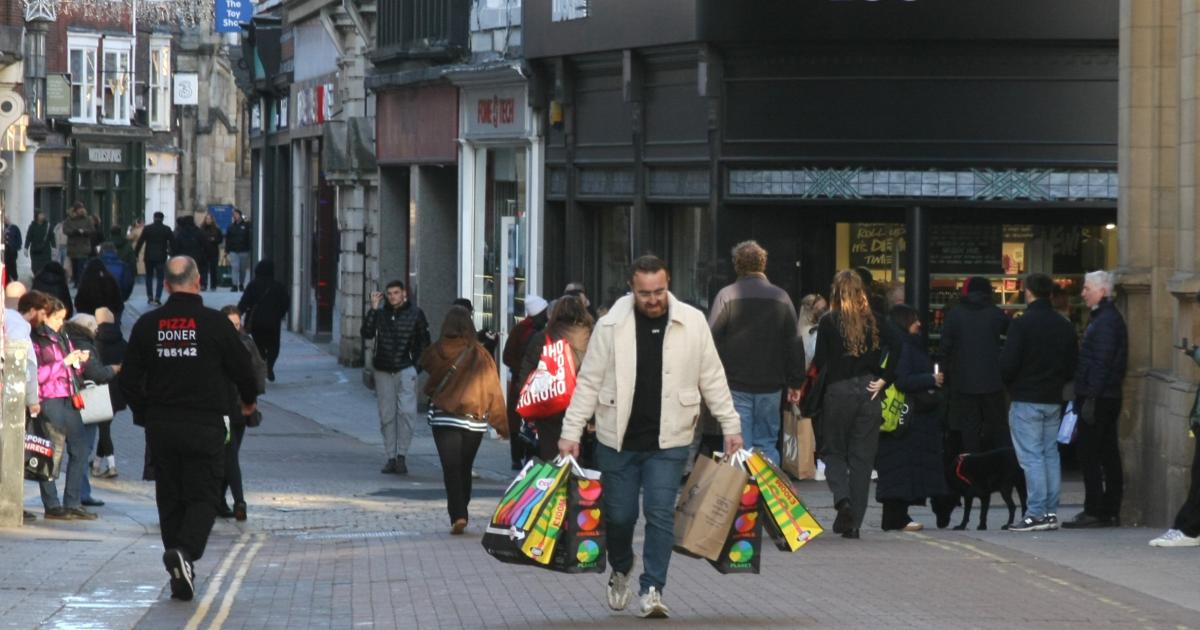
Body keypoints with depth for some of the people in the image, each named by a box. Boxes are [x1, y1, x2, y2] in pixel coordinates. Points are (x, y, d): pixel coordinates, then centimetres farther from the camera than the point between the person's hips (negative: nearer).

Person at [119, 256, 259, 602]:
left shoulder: (147, 325, 2)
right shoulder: (215, 323, -8)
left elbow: (129, 379, 5)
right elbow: (242, 369, 0)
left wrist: (145, 414, 20)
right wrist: (248, 401, 21)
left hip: (160, 427, 3)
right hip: (205, 426, -3)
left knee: (170, 499, 11)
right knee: (203, 495, 2)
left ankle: (181, 577, 11)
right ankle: (185, 551, -24)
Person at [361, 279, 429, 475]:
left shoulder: (415, 313, 0)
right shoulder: (381, 312, 3)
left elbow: (424, 341, 8)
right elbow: (367, 334, -8)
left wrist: (416, 364, -1)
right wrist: (373, 309, -14)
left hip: (405, 370, -2)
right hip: (383, 371, 2)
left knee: (406, 411, -13)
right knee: (387, 415, 4)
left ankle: (401, 456, -9)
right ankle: (391, 457, 10)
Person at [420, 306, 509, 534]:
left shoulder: (437, 352, -9)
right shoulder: (480, 355, -6)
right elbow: (493, 389, -2)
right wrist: (502, 424, 4)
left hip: (443, 418, -2)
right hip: (475, 421, 2)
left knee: (451, 468, -4)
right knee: (465, 468, 16)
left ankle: (457, 515, -19)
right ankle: (461, 513, 22)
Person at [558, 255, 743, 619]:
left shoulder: (693, 323, -2)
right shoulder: (610, 326, -5)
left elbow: (712, 380, 5)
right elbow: (589, 383, -1)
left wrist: (731, 426, 5)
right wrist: (571, 432, -6)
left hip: (668, 442, 0)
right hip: (618, 440, 0)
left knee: (660, 514, -9)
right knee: (619, 515, 9)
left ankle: (652, 590, -4)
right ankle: (620, 573, 36)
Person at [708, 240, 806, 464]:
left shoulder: (726, 296, -6)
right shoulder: (781, 297, 3)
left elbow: (712, 339, -8)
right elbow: (794, 343, 5)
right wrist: (795, 383, 12)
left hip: (735, 385, -2)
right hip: (770, 386, 2)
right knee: (767, 444, 9)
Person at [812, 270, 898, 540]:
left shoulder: (829, 322, -4)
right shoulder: (874, 321, 3)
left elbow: (819, 361, -8)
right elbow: (895, 348, -8)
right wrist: (883, 380, -3)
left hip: (837, 393, -2)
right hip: (868, 393, 2)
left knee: (833, 451, 12)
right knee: (862, 457, 7)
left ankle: (842, 498, -15)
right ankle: (853, 523, 5)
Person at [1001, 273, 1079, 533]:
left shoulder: (1021, 324, -13)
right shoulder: (1065, 326, 8)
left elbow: (1008, 365, -15)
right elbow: (1072, 367, 11)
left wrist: (1009, 384, 4)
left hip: (1026, 401, -6)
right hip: (1053, 400, 6)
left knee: (1031, 456, -6)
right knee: (1051, 455, 11)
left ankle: (1037, 513, -10)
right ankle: (1051, 511, 11)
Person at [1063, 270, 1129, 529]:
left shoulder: (1105, 321, -15)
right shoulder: (1111, 318, 18)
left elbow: (1101, 363, -21)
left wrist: (1090, 398, -22)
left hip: (1097, 398, -10)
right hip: (1109, 398, 10)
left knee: (1088, 452, -8)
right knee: (1108, 454, 10)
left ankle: (1094, 511, -8)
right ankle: (1110, 511, 13)